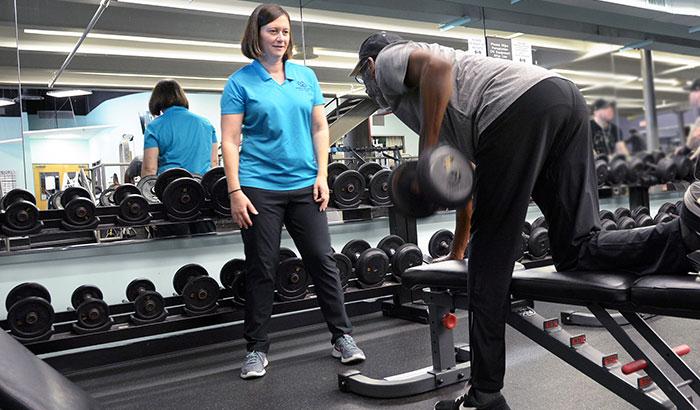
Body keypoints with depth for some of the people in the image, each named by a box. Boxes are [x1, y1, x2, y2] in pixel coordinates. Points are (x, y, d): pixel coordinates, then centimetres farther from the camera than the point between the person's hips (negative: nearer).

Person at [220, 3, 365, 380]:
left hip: (304, 185, 3)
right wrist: (235, 192, -10)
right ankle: (257, 348, 19)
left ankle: (342, 337, 19)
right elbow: (229, 141, -3)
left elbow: (319, 128, 12)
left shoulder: (306, 77, 11)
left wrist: (322, 176, 2)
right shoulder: (240, 82, 1)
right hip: (259, 186, -3)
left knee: (322, 260, 4)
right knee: (261, 268, 4)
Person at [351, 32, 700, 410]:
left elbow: (438, 63, -9)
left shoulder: (388, 61, 18)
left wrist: (427, 152, -9)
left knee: (490, 257, 0)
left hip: (519, 107, -9)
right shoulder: (417, 101, 39)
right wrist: (455, 253, 47)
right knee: (577, 251, 8)